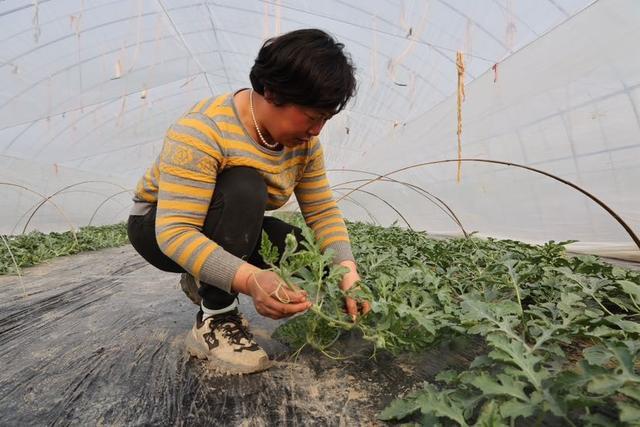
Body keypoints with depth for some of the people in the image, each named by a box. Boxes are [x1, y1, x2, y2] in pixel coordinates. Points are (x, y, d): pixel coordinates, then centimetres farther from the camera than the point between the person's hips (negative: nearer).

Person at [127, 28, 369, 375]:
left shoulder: (304, 140, -11)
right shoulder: (202, 131, -31)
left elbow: (323, 211, -12)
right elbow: (175, 232, -35)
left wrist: (347, 269, -25)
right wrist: (249, 279, -49)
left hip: (231, 229, 6)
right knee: (244, 188, -35)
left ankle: (204, 282, 7)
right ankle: (214, 320, -19)